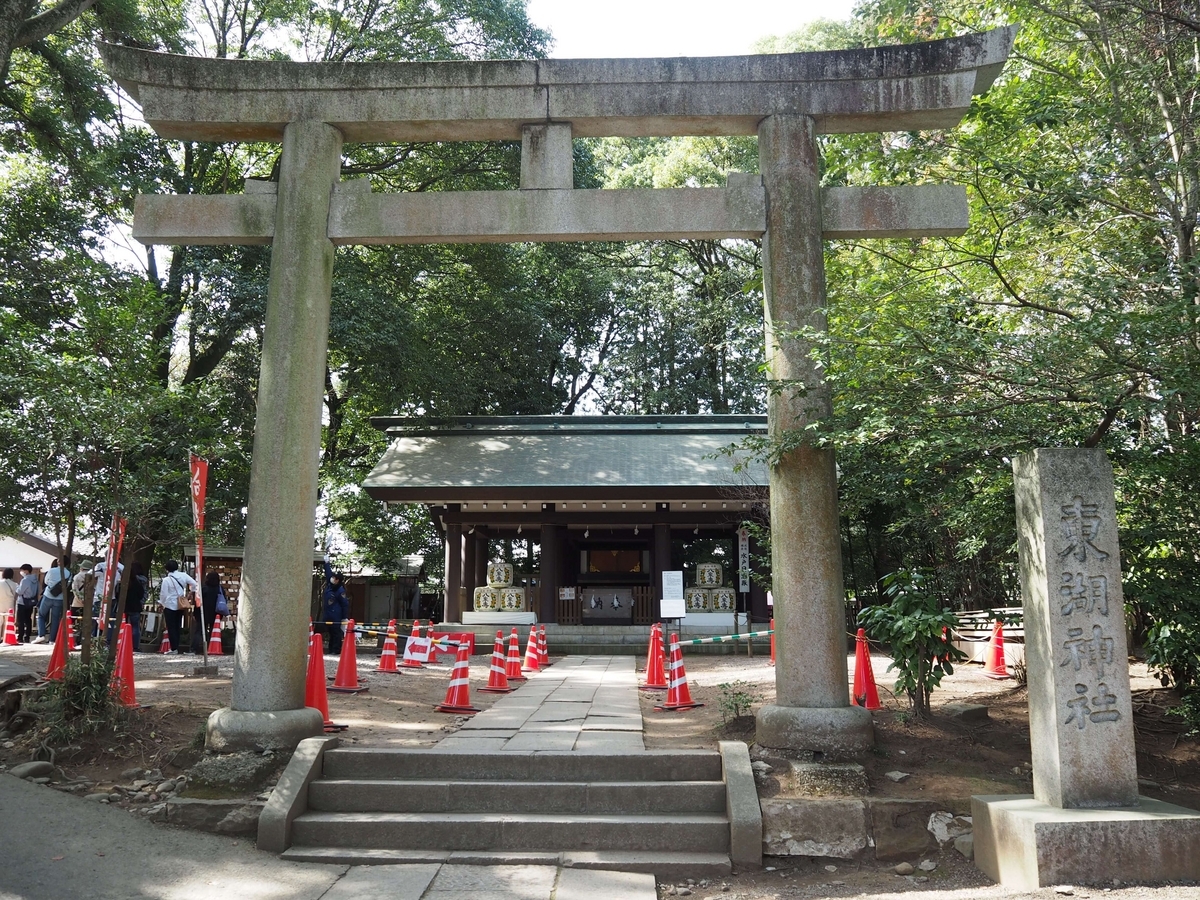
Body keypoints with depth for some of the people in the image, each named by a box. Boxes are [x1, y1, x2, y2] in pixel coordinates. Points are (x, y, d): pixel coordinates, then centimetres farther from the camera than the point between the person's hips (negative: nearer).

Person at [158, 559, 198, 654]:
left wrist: (161, 603, 9)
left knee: (171, 628, 1)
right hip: (180, 605, 5)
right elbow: (195, 584, -1)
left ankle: (174, 649, -3)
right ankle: (176, 648, 15)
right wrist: (193, 591, 18)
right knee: (177, 627, 13)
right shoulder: (183, 575, -4)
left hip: (170, 606, -5)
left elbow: (163, 594, -8)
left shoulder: (166, 580, -14)